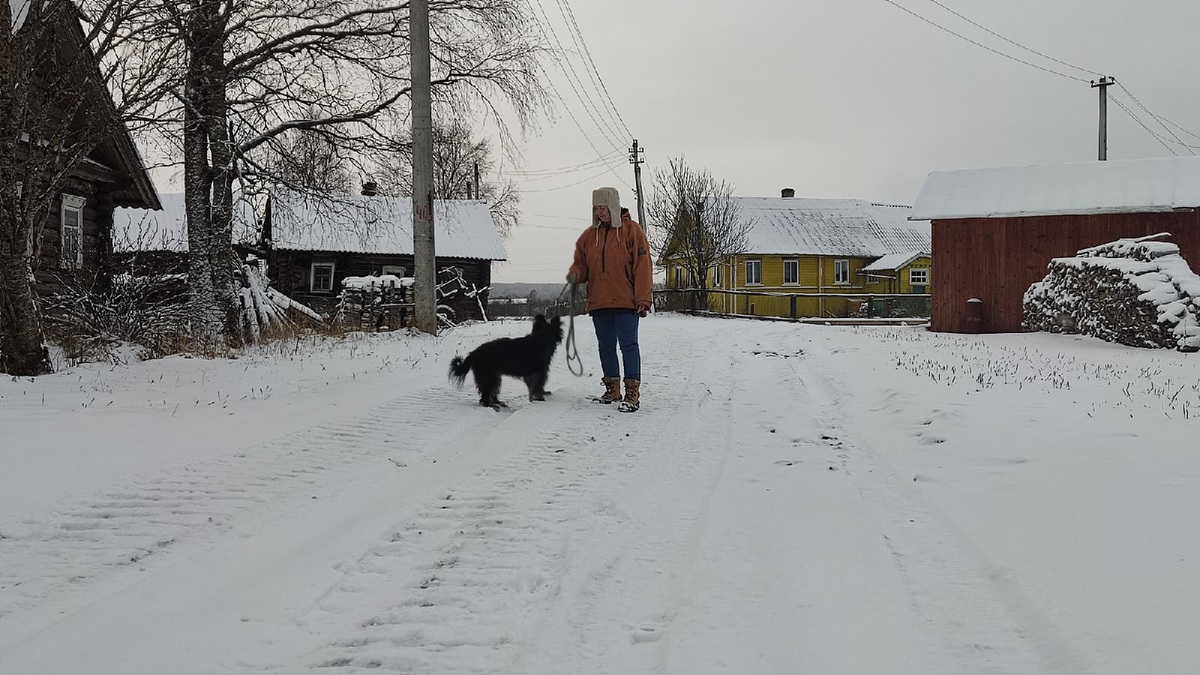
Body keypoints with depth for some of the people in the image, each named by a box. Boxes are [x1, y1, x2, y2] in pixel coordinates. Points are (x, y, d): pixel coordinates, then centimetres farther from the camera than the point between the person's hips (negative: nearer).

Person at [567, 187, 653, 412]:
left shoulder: (631, 230, -3)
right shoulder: (589, 235, 11)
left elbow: (642, 265, -6)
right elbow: (581, 264, 17)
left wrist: (642, 299, -11)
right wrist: (575, 274, -8)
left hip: (626, 302, -6)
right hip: (598, 302, 6)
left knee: (628, 345, -6)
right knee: (606, 346, 12)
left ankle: (632, 393, -5)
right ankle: (612, 389, 22)